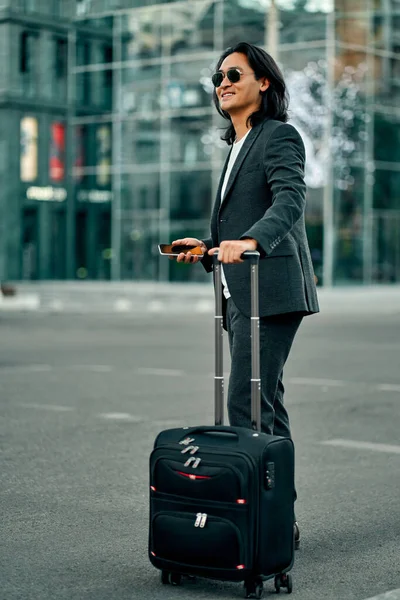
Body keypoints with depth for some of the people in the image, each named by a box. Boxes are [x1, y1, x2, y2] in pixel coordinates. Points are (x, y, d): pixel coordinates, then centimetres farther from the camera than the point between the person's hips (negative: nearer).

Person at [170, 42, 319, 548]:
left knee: (245, 407, -13)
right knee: (266, 408, 12)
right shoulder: (238, 146, 23)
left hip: (269, 292, -10)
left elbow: (289, 201, -22)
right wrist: (208, 246, 11)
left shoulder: (279, 135, -6)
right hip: (240, 295, 10)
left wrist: (249, 242, -38)